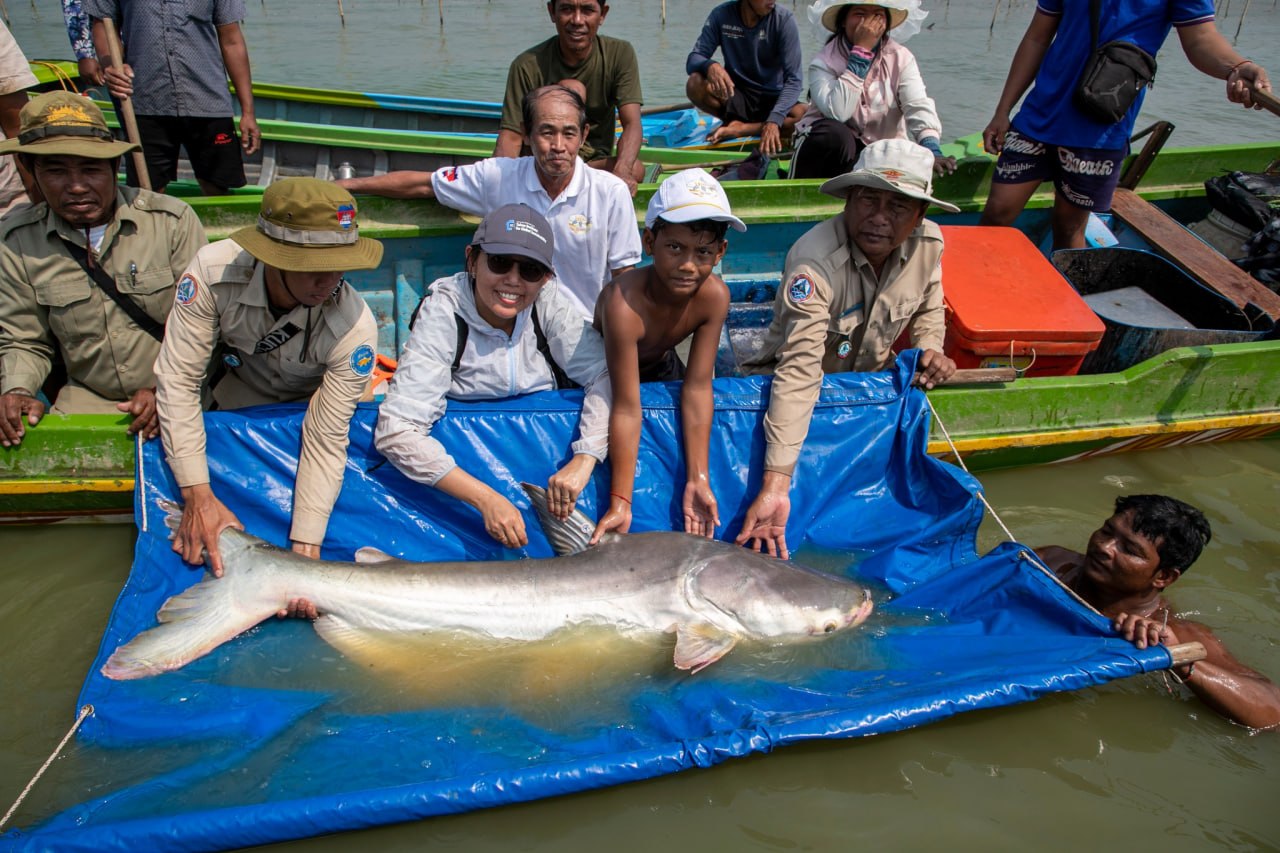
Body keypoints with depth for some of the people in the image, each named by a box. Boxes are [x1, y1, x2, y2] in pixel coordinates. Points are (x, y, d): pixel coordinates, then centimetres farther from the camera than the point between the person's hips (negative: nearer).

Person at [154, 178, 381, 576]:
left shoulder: (355, 327, -35)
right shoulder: (213, 271, -33)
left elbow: (325, 442, -29)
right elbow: (178, 379, -26)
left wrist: (304, 549, -35)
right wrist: (198, 496, -31)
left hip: (311, 406, 0)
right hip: (239, 398, 1)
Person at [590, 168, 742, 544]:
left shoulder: (714, 295, -30)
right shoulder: (625, 303, -43)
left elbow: (697, 389, -27)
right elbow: (627, 408, -42)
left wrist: (697, 479, -30)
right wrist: (620, 503, -41)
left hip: (661, 366, 4)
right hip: (598, 371, -4)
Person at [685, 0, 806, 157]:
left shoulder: (784, 18, -14)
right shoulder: (722, 15, -9)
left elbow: (794, 79, -19)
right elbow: (693, 60, -11)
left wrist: (774, 120, -35)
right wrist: (710, 66, -36)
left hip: (773, 100, -1)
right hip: (736, 98, 1)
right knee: (695, 84, -27)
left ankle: (739, 128, -20)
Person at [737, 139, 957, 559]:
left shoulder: (929, 244, -13)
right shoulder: (814, 261, -34)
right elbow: (800, 370, -42)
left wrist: (929, 350, -15)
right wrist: (775, 485, -50)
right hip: (809, 382, -5)